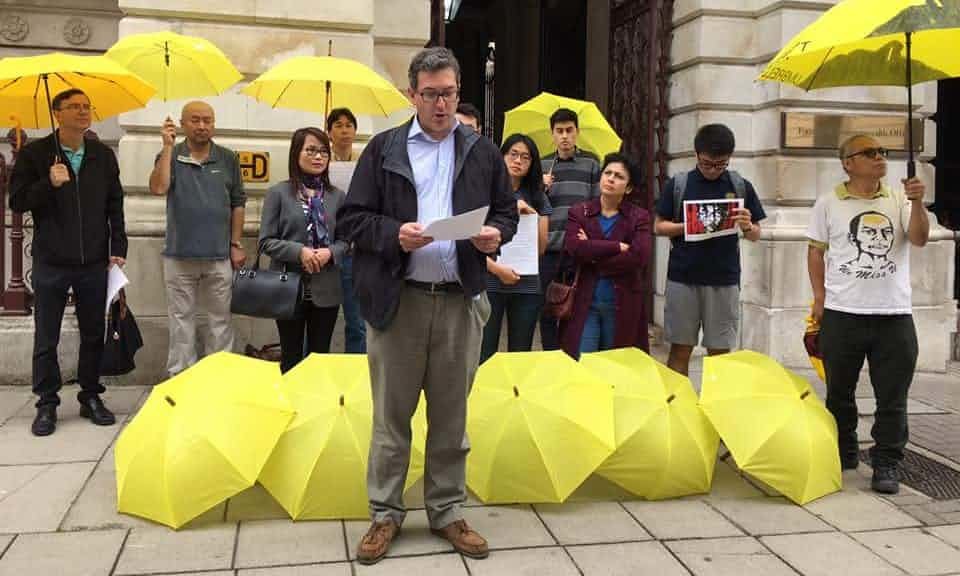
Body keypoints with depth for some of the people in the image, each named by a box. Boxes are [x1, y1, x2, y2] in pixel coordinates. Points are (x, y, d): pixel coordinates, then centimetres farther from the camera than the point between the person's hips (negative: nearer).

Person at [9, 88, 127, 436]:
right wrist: (48, 184, -19)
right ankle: (47, 404, 16)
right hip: (51, 263, -2)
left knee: (93, 335, 9)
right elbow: (17, 201, -3)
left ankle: (91, 397, 22)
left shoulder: (103, 156, 7)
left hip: (94, 263, 2)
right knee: (46, 339, 5)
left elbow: (115, 206, 10)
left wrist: (118, 248, 3)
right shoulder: (34, 154, 0)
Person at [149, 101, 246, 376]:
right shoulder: (170, 155, 2)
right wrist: (168, 146, -16)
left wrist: (235, 244, 3)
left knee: (220, 319, 8)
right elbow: (158, 187, -17)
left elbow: (237, 203, 7)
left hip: (219, 255, 1)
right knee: (181, 319, 9)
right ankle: (179, 377, 19)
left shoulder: (228, 159, 4)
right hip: (179, 255, 0)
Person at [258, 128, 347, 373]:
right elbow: (266, 241, -5)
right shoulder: (278, 193, -2)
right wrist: (300, 252, -18)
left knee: (320, 356, 11)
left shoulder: (337, 196, 6)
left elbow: (346, 239, 7)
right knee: (291, 357, 10)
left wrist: (330, 252, -14)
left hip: (326, 290, 2)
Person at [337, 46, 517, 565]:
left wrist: (495, 233, -8)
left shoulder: (483, 152, 10)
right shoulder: (383, 148, 3)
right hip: (397, 299, -1)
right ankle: (385, 513, 21)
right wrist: (394, 234, -17)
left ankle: (447, 512, 24)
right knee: (390, 415, 7)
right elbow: (350, 219, 1)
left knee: (451, 416, 11)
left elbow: (507, 211, 14)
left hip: (461, 301, 2)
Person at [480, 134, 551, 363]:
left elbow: (541, 248, 9)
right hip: (489, 283, -3)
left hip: (527, 286, 4)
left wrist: (534, 215, -4)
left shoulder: (538, 199, 13)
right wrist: (496, 268, -16)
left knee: (521, 356, 8)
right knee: (484, 355, -3)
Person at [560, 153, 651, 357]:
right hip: (584, 302, 0)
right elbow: (574, 248, -14)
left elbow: (639, 257, -15)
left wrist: (592, 254, -11)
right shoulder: (578, 212, 5)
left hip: (623, 305, 0)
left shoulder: (639, 217, 3)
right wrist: (618, 246, -15)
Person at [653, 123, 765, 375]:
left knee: (720, 352, 6)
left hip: (724, 281, 1)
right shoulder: (677, 184, 2)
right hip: (682, 279, -1)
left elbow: (755, 236, 9)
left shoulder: (741, 186, 4)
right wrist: (686, 226, -13)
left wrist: (746, 226, -14)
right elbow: (659, 227, 5)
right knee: (680, 349, 5)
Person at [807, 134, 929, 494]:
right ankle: (842, 455, 28)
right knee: (839, 392, 12)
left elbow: (919, 239, -4)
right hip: (842, 313, 0)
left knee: (892, 397, 2)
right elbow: (816, 250, 7)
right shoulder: (828, 204, 4)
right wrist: (819, 297, 0)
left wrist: (916, 202, -20)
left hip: (894, 315, 1)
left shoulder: (899, 200, 7)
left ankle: (885, 465, 12)